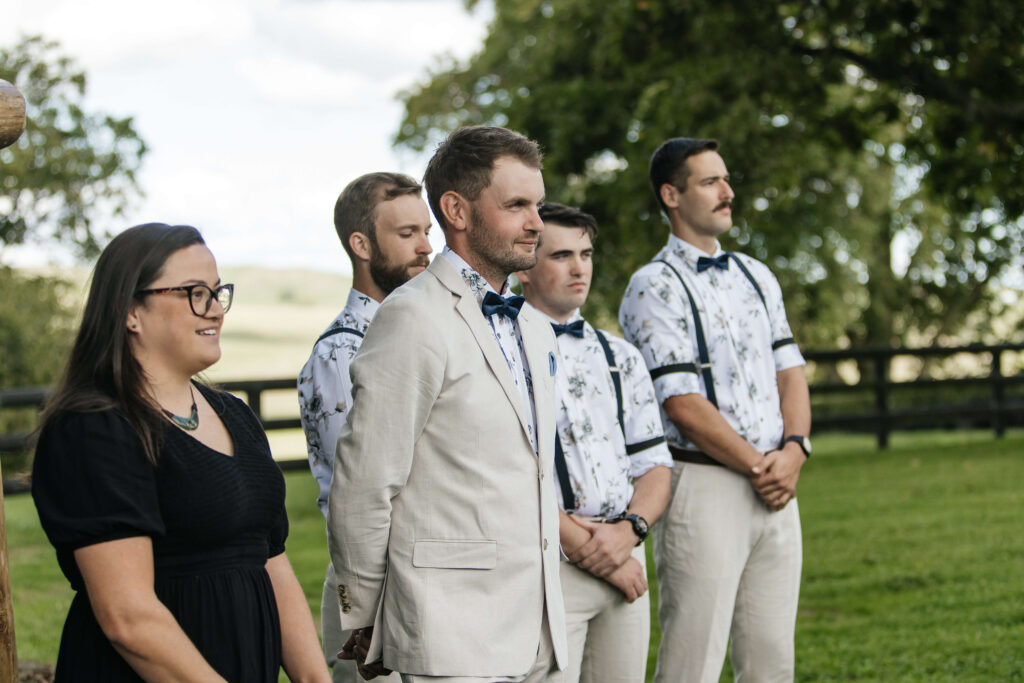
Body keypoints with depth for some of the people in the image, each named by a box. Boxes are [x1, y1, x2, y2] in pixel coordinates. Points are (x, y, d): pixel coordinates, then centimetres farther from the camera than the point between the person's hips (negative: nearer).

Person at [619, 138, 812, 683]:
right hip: (703, 488, -7)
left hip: (776, 491, 7)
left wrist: (793, 451, -5)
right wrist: (757, 465, -11)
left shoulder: (757, 277, 18)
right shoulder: (653, 287, -5)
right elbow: (684, 405, -12)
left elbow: (789, 371, 13)